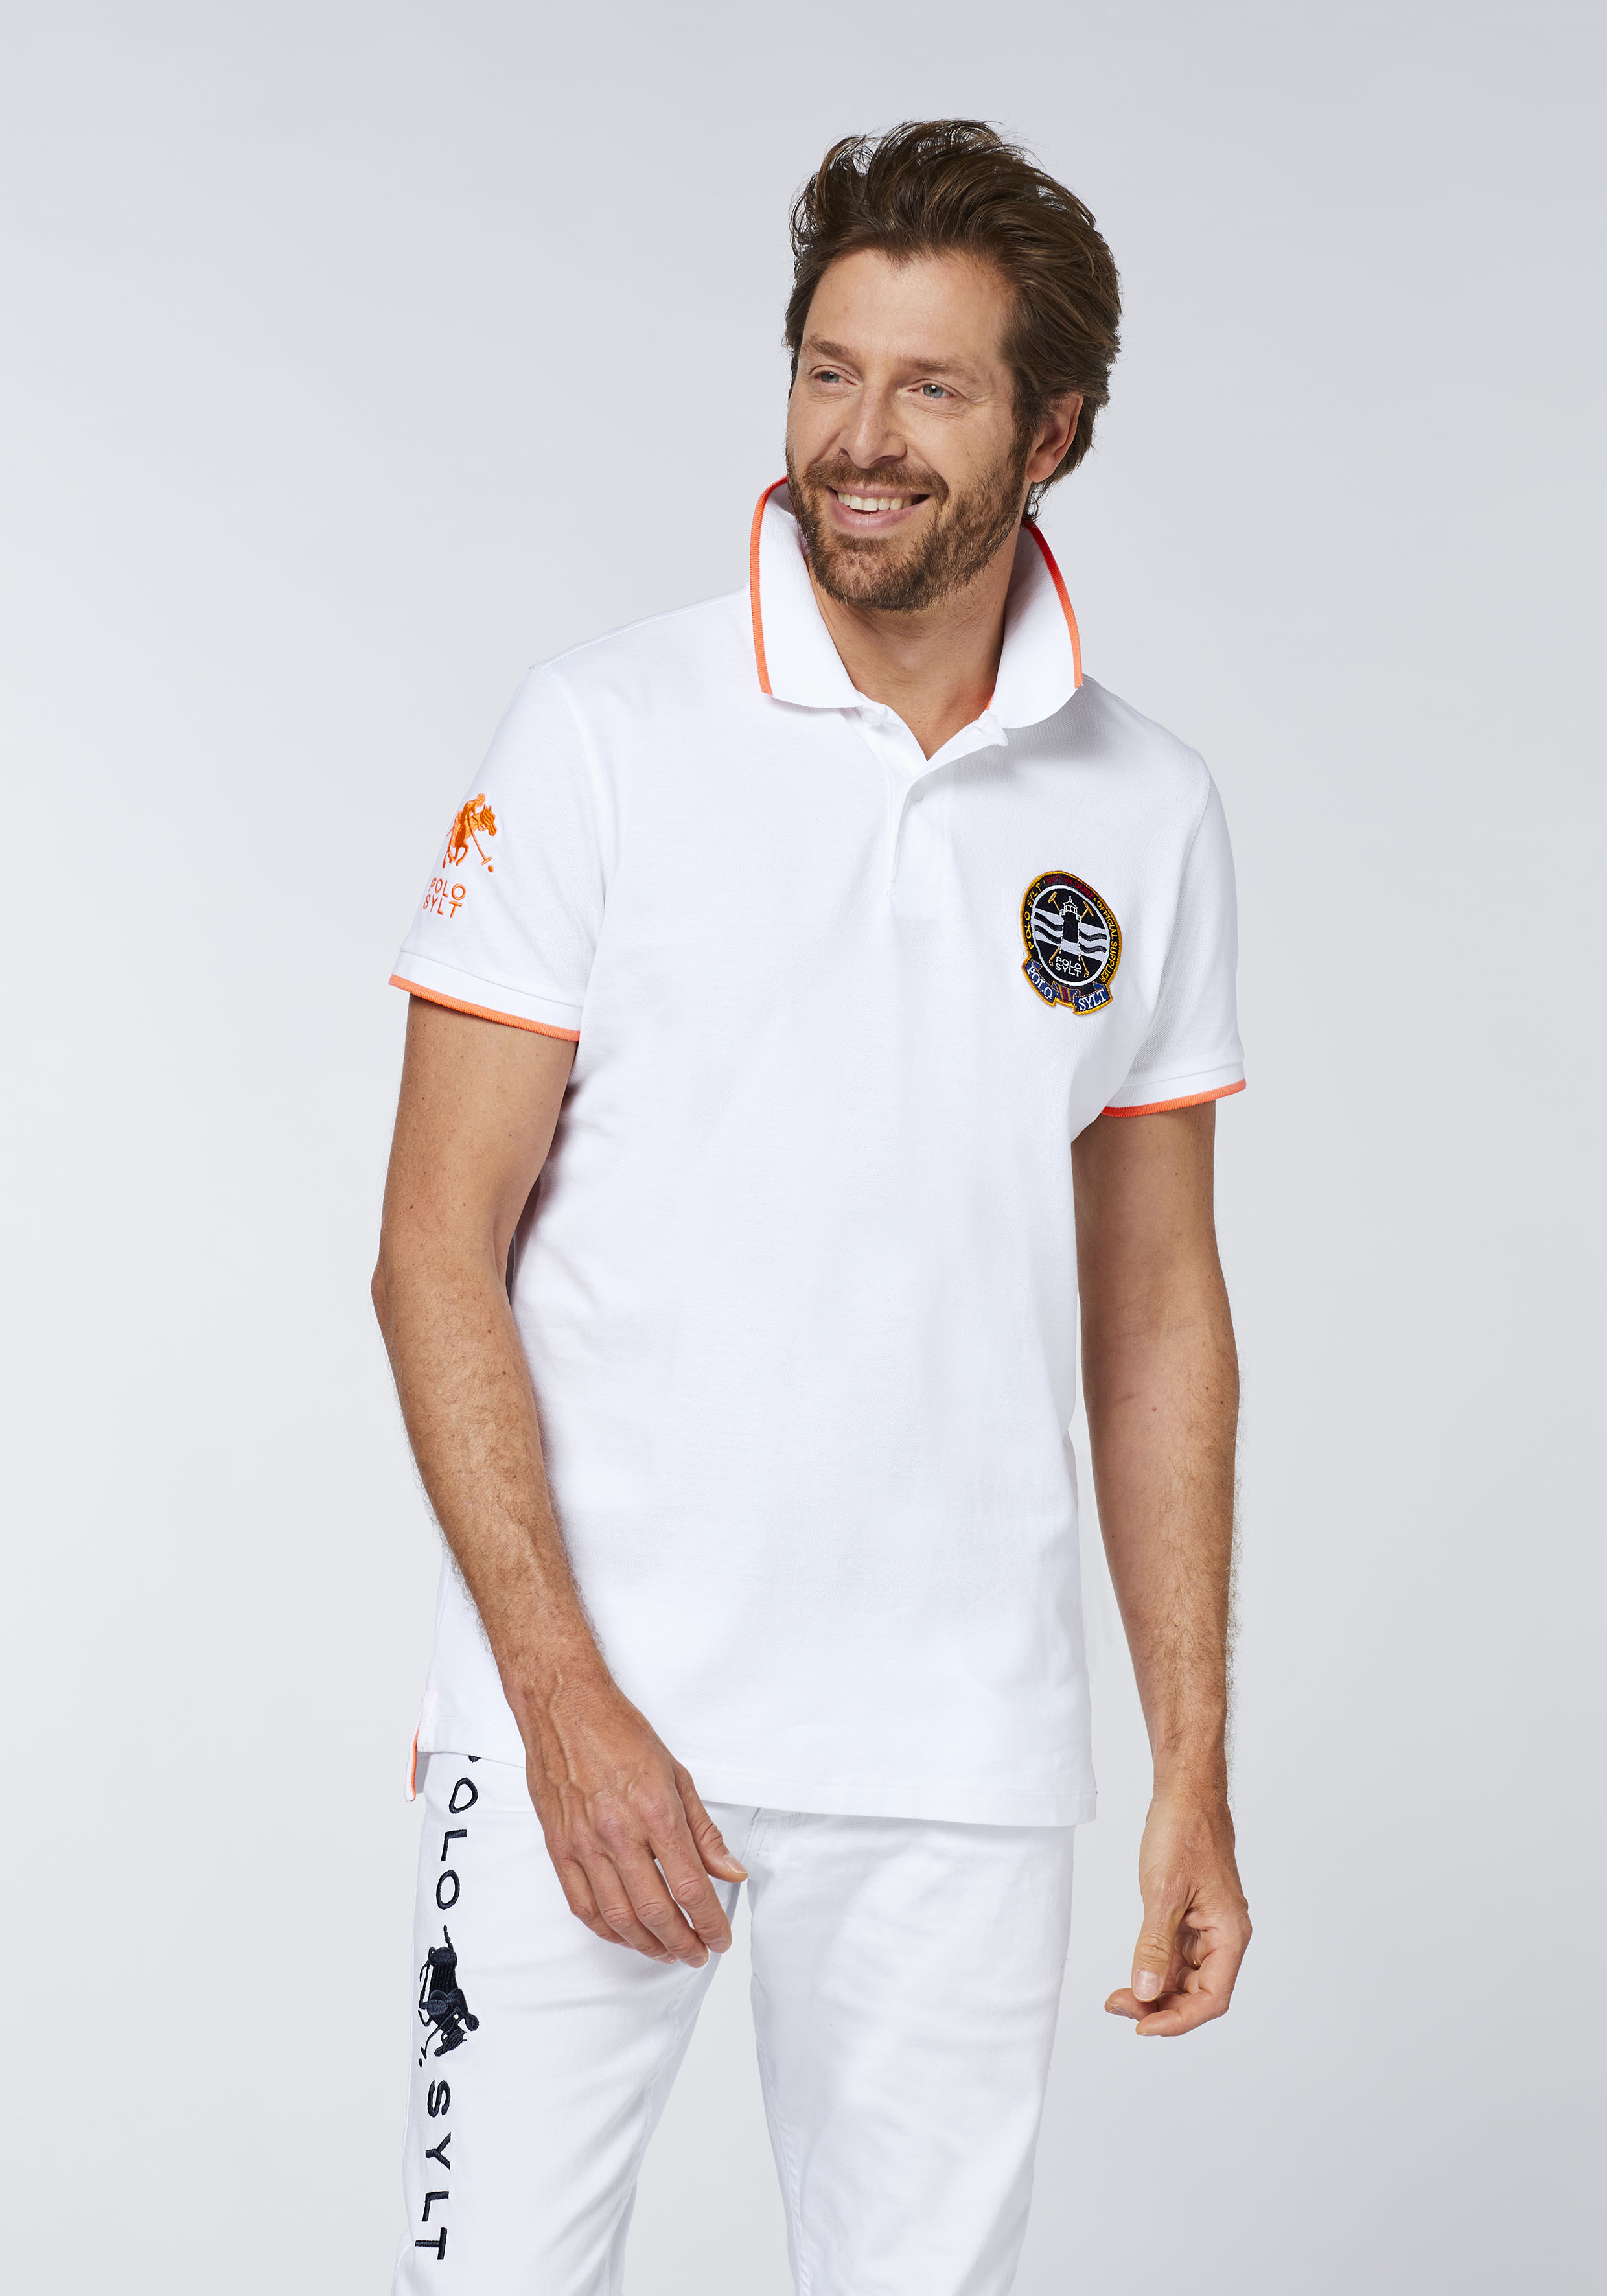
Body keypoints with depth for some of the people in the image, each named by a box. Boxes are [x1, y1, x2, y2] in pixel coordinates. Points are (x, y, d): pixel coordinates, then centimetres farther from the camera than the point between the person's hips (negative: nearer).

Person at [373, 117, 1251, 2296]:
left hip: (964, 1764, 3)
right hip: (584, 1725, -2)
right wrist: (566, 1703, -14)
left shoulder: (1149, 811, 6)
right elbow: (437, 1252, -5)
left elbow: (1157, 1313, 11)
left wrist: (1196, 1772, 8)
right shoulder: (604, 732, -4)